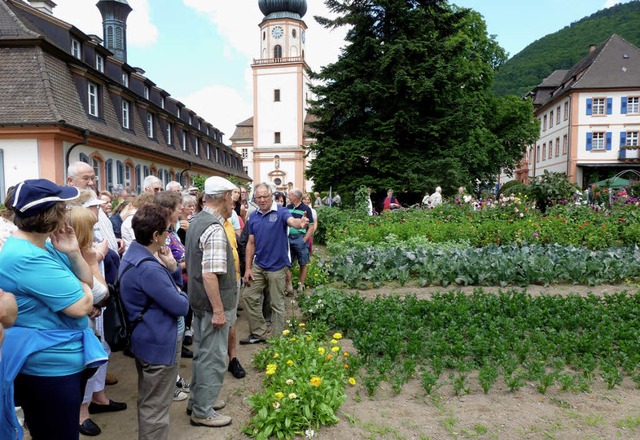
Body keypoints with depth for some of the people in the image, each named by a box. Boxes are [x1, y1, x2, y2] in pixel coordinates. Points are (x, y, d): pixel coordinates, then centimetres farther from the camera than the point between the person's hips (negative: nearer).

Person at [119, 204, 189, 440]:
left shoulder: (136, 254, 3)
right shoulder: (148, 268, -30)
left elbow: (176, 282, 12)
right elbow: (181, 307, -23)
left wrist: (172, 266, -7)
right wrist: (181, 295, -1)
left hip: (146, 339, 11)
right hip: (159, 343, -11)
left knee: (147, 401, 26)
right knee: (156, 408, 5)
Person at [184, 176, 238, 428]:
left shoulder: (196, 221, 6)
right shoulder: (214, 229, -24)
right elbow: (210, 275, -27)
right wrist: (218, 311, -22)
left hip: (199, 302, 10)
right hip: (213, 304, -10)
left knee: (202, 353, 22)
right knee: (213, 358, 6)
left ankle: (198, 400, 38)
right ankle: (203, 411, 21)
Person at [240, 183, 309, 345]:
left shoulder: (281, 212, -13)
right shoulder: (253, 216, 2)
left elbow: (292, 221, -36)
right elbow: (251, 243, 5)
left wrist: (300, 223, -60)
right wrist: (248, 268, 1)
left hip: (276, 266, -5)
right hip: (258, 266, 5)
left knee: (277, 304, 6)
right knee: (249, 296, 10)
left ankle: (277, 338, 22)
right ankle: (259, 333, 26)